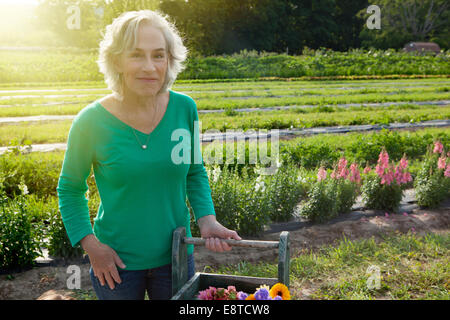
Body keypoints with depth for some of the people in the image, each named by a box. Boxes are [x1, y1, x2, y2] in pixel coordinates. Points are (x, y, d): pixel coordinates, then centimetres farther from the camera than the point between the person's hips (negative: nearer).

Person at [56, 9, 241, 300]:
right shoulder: (92, 121, -16)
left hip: (175, 254, 3)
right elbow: (70, 188, -2)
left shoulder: (185, 108, -10)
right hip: (116, 261, -2)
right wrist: (90, 243, -11)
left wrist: (206, 219, -9)